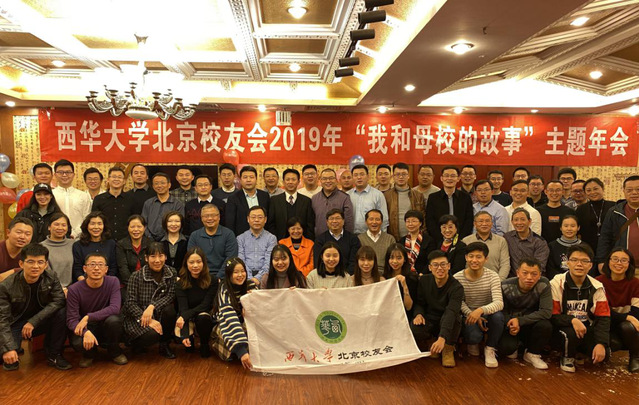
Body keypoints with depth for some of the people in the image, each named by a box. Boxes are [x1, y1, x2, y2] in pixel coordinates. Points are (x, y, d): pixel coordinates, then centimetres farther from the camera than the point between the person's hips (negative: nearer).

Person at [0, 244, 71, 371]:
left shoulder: (51, 278, -12)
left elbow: (59, 301, -21)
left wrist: (33, 322, -28)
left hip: (40, 321, 2)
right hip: (16, 324, -2)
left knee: (63, 312, -27)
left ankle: (54, 355, -10)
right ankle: (12, 358, 14)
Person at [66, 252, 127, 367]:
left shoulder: (113, 282, -13)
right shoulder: (74, 289, -13)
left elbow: (115, 308, -25)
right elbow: (71, 319, -18)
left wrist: (88, 317, -31)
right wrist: (86, 332, -38)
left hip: (107, 328, 1)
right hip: (86, 328, 0)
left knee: (113, 319, -34)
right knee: (77, 343, -34)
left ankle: (115, 352, -2)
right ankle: (90, 353, 7)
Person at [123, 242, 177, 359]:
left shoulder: (171, 274, 0)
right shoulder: (136, 276, -9)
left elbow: (171, 296, -9)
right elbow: (130, 303, -12)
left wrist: (152, 306, -27)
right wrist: (149, 320, -24)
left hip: (158, 314, 3)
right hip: (136, 317, -3)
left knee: (169, 309, -30)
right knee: (153, 334, -31)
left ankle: (165, 345, -5)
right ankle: (137, 343, 8)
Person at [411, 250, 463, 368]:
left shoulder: (456, 287, -21)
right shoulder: (424, 281, -5)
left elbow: (451, 312, -35)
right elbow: (419, 303, 5)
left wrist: (442, 338, -48)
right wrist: (418, 314, -21)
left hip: (447, 323, -2)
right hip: (429, 320, 2)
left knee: (455, 315, -36)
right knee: (414, 330, -31)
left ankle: (448, 348, -10)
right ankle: (430, 343, 5)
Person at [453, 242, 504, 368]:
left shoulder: (492, 276, -11)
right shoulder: (457, 278, -10)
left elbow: (499, 303, -24)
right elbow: (460, 303, -6)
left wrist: (481, 310, -43)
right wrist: (472, 315, -25)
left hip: (487, 315, 1)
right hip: (468, 315, -1)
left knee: (498, 316, -34)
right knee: (474, 336, -33)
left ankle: (490, 349, -6)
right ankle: (472, 343, 12)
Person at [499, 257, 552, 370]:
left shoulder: (544, 285, -17)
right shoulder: (505, 286, -17)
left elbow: (546, 312, -22)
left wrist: (520, 321, -28)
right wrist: (511, 324, -27)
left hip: (530, 324, 1)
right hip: (510, 324, -1)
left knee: (546, 326, -32)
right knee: (506, 347, -29)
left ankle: (532, 354, -1)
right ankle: (514, 348, 14)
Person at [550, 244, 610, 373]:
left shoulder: (597, 287, -1)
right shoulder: (556, 284, -12)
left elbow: (603, 318, -3)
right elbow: (552, 316, -12)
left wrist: (601, 343, -16)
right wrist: (572, 320, -30)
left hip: (586, 330, 4)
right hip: (563, 329, -4)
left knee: (603, 354, -20)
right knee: (571, 333, -36)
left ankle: (580, 353, 16)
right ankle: (567, 358, -1)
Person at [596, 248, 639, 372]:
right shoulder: (599, 282, -9)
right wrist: (627, 317, -29)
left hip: (628, 325, 2)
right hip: (607, 326, -1)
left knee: (627, 326, -34)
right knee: (613, 343, -33)